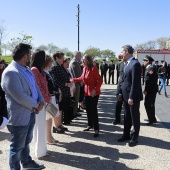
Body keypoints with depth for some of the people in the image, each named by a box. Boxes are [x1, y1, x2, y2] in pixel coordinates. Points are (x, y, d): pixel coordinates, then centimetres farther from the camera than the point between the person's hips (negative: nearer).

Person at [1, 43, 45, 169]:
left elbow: (35, 86, 13)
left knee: (26, 141, 26)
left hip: (30, 113, 9)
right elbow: (20, 96, -27)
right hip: (19, 116, -9)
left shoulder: (27, 69, 9)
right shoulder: (11, 73, -23)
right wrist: (36, 105, -15)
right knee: (17, 146, 8)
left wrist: (41, 101, -5)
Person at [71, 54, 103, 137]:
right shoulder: (84, 68, 4)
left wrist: (95, 89, -27)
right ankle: (90, 125, 33)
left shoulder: (94, 69, -19)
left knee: (93, 110, -7)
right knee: (88, 109, 15)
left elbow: (100, 80, -19)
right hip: (87, 92, 7)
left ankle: (96, 129, 1)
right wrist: (74, 79, 12)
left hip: (94, 92, -7)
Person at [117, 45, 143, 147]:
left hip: (133, 97, -9)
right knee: (127, 117, 17)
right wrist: (121, 93, 12)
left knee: (135, 118, 6)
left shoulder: (135, 64, -18)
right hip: (126, 96, 9)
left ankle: (135, 138, 20)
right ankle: (126, 135, 30)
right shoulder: (126, 64, 11)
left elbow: (136, 83, -22)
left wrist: (131, 97, -22)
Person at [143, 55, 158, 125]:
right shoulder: (148, 68, 14)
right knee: (150, 104, 17)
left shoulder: (151, 68, -16)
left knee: (148, 104, -5)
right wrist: (146, 89, 10)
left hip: (151, 90, -10)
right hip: (150, 90, 10)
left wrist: (146, 90, -19)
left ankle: (152, 120, 4)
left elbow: (150, 80, -22)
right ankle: (152, 119, 29)